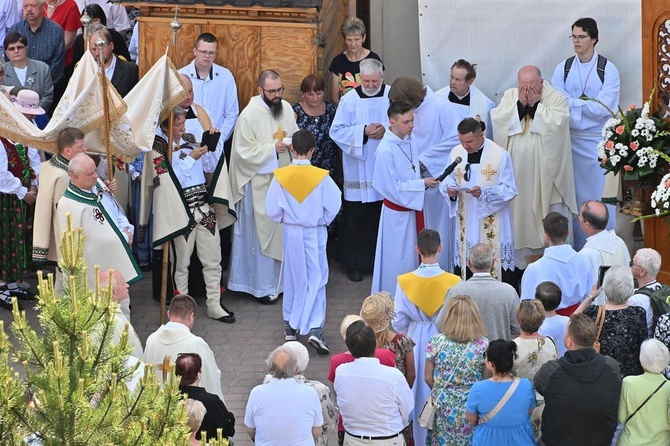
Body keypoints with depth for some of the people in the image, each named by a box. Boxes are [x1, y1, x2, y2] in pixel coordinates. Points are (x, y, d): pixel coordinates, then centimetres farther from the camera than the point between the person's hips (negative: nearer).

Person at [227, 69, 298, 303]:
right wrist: (272, 148, -20)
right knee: (261, 232, 1)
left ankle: (279, 280, 21)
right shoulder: (249, 114, -13)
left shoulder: (286, 109, 5)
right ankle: (261, 286, 10)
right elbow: (243, 150, -14)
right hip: (259, 182, -5)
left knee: (282, 230, 9)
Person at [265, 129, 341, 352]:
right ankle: (315, 329, -8)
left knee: (293, 279, 17)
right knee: (316, 279, 4)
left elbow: (273, 210, -8)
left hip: (291, 233, 2)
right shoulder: (321, 177, -15)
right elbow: (333, 206, -11)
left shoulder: (280, 176, -11)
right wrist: (321, 221, 8)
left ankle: (291, 326, 26)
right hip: (315, 233, -2)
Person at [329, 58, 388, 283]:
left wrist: (386, 130, -16)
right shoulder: (350, 100, -3)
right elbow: (336, 131, -4)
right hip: (358, 172, -1)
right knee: (357, 218, 2)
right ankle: (355, 263, 12)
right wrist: (363, 131, -16)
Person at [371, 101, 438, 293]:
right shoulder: (385, 150, -24)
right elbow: (393, 187, -22)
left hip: (413, 207, 8)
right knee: (397, 259, 5)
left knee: (414, 256, 18)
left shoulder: (408, 141, 0)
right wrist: (422, 184, -18)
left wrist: (424, 181, 0)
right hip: (397, 211, -8)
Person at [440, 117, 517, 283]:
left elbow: (509, 190, -9)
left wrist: (484, 193, -24)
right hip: (466, 221, 4)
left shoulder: (501, 155, -10)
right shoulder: (456, 153, 3)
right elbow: (446, 181, 12)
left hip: (492, 223, -4)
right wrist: (449, 190, -13)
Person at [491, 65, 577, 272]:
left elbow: (556, 123, -18)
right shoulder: (510, 95, 8)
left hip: (547, 170, -3)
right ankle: (530, 257, 17)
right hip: (519, 171, 3)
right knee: (525, 214, 8)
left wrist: (536, 104, -14)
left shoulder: (557, 98, -2)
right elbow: (497, 119, -5)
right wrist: (520, 103, -12)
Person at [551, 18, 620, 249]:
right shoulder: (563, 69, 3)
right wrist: (586, 104, -19)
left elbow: (602, 108, -15)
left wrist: (571, 103, -12)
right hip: (570, 140, 3)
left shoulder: (608, 70, -6)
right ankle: (577, 250, 14)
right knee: (574, 195, 6)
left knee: (600, 196, 0)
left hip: (599, 142, -3)